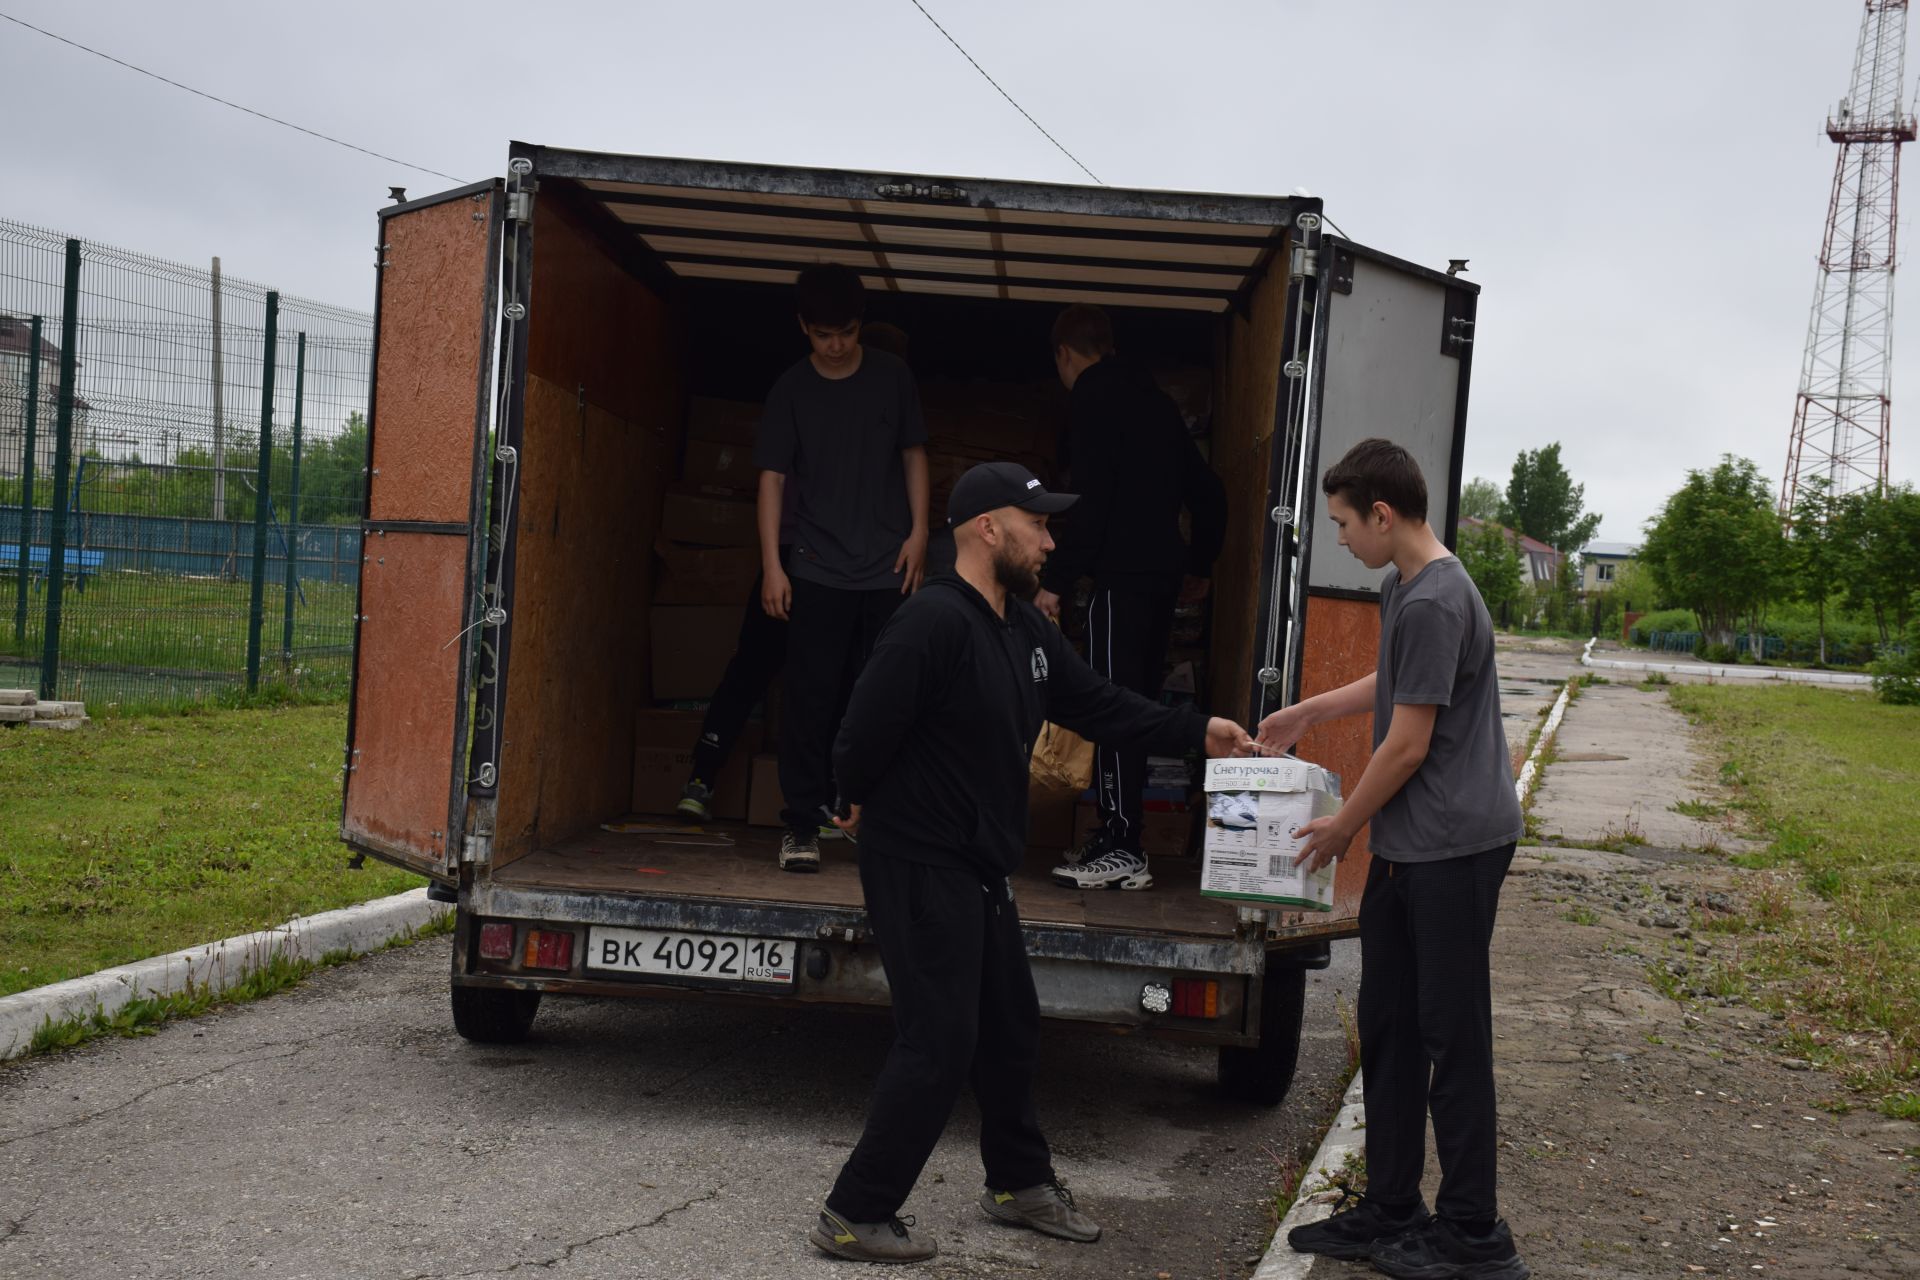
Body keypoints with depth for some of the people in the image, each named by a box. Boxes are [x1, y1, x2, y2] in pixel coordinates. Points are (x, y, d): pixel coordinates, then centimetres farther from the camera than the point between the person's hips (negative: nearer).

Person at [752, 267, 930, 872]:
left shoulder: (891, 377, 7)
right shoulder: (791, 390, 3)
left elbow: (914, 454, 14)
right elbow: (773, 478, 2)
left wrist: (918, 531, 3)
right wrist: (772, 565, -5)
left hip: (889, 568, 1)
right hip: (818, 569, -1)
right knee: (811, 698, -4)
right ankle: (802, 825, 1)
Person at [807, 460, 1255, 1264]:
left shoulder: (1027, 631, 9)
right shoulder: (934, 621, -22)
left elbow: (1100, 706, 14)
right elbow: (864, 732, -25)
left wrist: (1198, 733, 7)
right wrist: (863, 803, -7)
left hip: (981, 868, 10)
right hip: (920, 868, -10)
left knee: (1010, 1031, 20)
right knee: (938, 1045, -6)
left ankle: (1019, 1184, 38)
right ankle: (854, 1217, 6)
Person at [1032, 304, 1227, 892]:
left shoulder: (1094, 398, -5)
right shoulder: (1154, 398, 20)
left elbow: (1091, 501, -16)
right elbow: (1208, 492, 22)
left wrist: (1056, 580, -14)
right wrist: (1199, 565, 32)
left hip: (1121, 576, -9)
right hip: (1163, 574, 9)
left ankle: (1122, 850, -11)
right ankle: (1118, 837, 16)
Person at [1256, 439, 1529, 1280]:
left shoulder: (1435, 603, -19)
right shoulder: (1402, 588, 12)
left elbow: (1408, 743, -17)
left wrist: (1342, 827, -5)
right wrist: (1307, 713, 33)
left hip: (1454, 846, -10)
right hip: (1405, 847, 10)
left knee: (1452, 1035, -2)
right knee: (1388, 1027, 13)